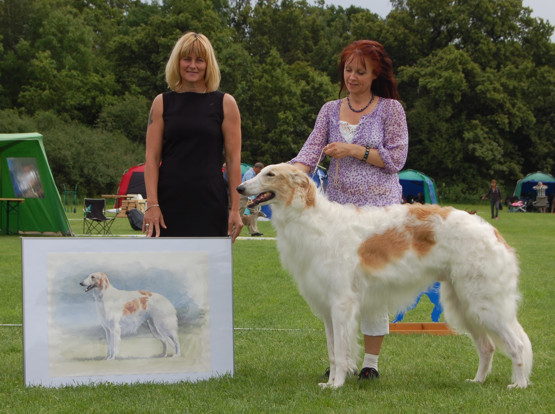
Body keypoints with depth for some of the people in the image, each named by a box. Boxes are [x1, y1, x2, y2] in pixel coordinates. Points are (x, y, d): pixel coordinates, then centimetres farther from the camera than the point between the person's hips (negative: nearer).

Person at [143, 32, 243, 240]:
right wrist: (152, 204, -7)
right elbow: (152, 157, 4)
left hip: (211, 205, -1)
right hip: (170, 203, 1)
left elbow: (233, 159, 3)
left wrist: (235, 208, -3)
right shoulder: (162, 103, 9)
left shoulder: (225, 103, 5)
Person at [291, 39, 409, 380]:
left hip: (379, 206, -4)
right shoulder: (330, 110, 12)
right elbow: (310, 153, 2)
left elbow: (396, 158, -4)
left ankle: (371, 362, 5)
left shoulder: (390, 108, 1)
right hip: (338, 206, 4)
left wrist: (355, 150, -12)